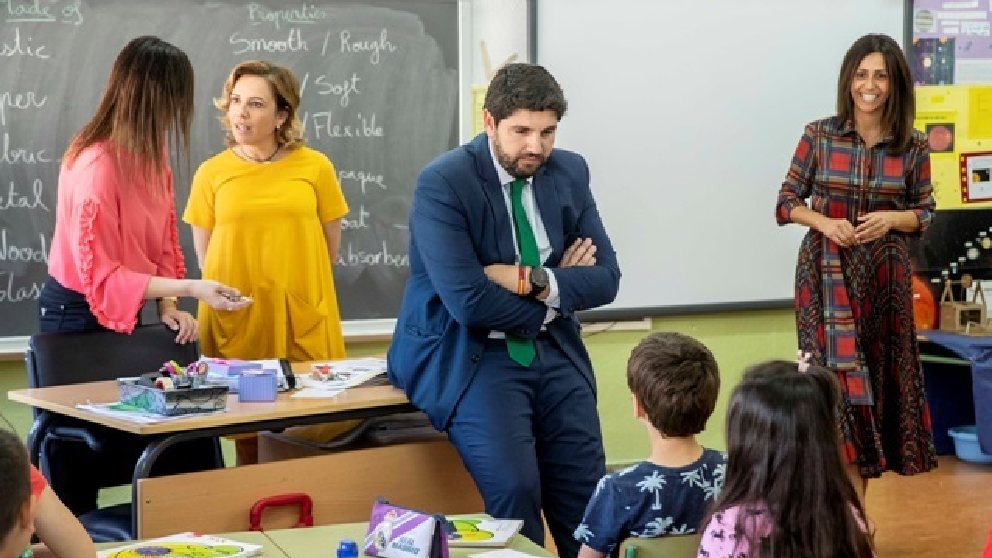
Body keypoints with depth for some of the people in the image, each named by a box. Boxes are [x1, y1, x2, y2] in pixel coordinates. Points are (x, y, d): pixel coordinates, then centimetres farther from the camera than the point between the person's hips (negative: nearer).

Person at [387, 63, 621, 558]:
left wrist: (535, 281, -16)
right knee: (515, 487, -24)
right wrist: (557, 296, -8)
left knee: (587, 498, 0)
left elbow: (605, 278, 1)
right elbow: (469, 302, -21)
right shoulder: (442, 183, -15)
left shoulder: (570, 171, 3)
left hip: (553, 351, 5)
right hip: (473, 355, -5)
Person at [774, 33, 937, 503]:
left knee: (878, 378, 6)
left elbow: (925, 213, 8)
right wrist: (824, 222, -16)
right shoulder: (819, 136, -4)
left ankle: (850, 504, 19)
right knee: (840, 377, -9)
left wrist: (891, 219, -13)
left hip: (885, 277, 2)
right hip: (826, 272, -2)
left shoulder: (913, 147, 0)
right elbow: (787, 202, 2)